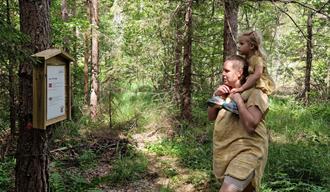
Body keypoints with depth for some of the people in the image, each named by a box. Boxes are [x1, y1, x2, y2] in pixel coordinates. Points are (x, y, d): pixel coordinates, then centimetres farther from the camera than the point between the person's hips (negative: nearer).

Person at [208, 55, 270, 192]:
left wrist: (238, 100, -19)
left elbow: (250, 125, -22)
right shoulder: (226, 92, 12)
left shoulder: (254, 93, -12)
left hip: (246, 152, -8)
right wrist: (217, 96, -5)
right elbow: (211, 116, 10)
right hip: (226, 152, 8)